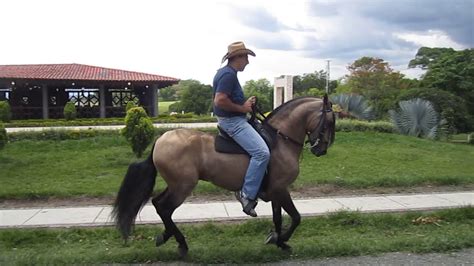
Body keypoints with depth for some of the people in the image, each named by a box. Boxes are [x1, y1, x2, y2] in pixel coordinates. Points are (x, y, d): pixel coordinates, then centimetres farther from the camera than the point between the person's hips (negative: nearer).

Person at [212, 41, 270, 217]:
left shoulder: (226, 72, 16)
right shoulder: (228, 74, -17)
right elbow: (220, 100, -27)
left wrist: (245, 103, 10)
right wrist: (242, 108, -16)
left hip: (233, 119, 12)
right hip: (232, 121, -12)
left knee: (264, 139, 22)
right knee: (262, 152, -22)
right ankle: (247, 195, -15)